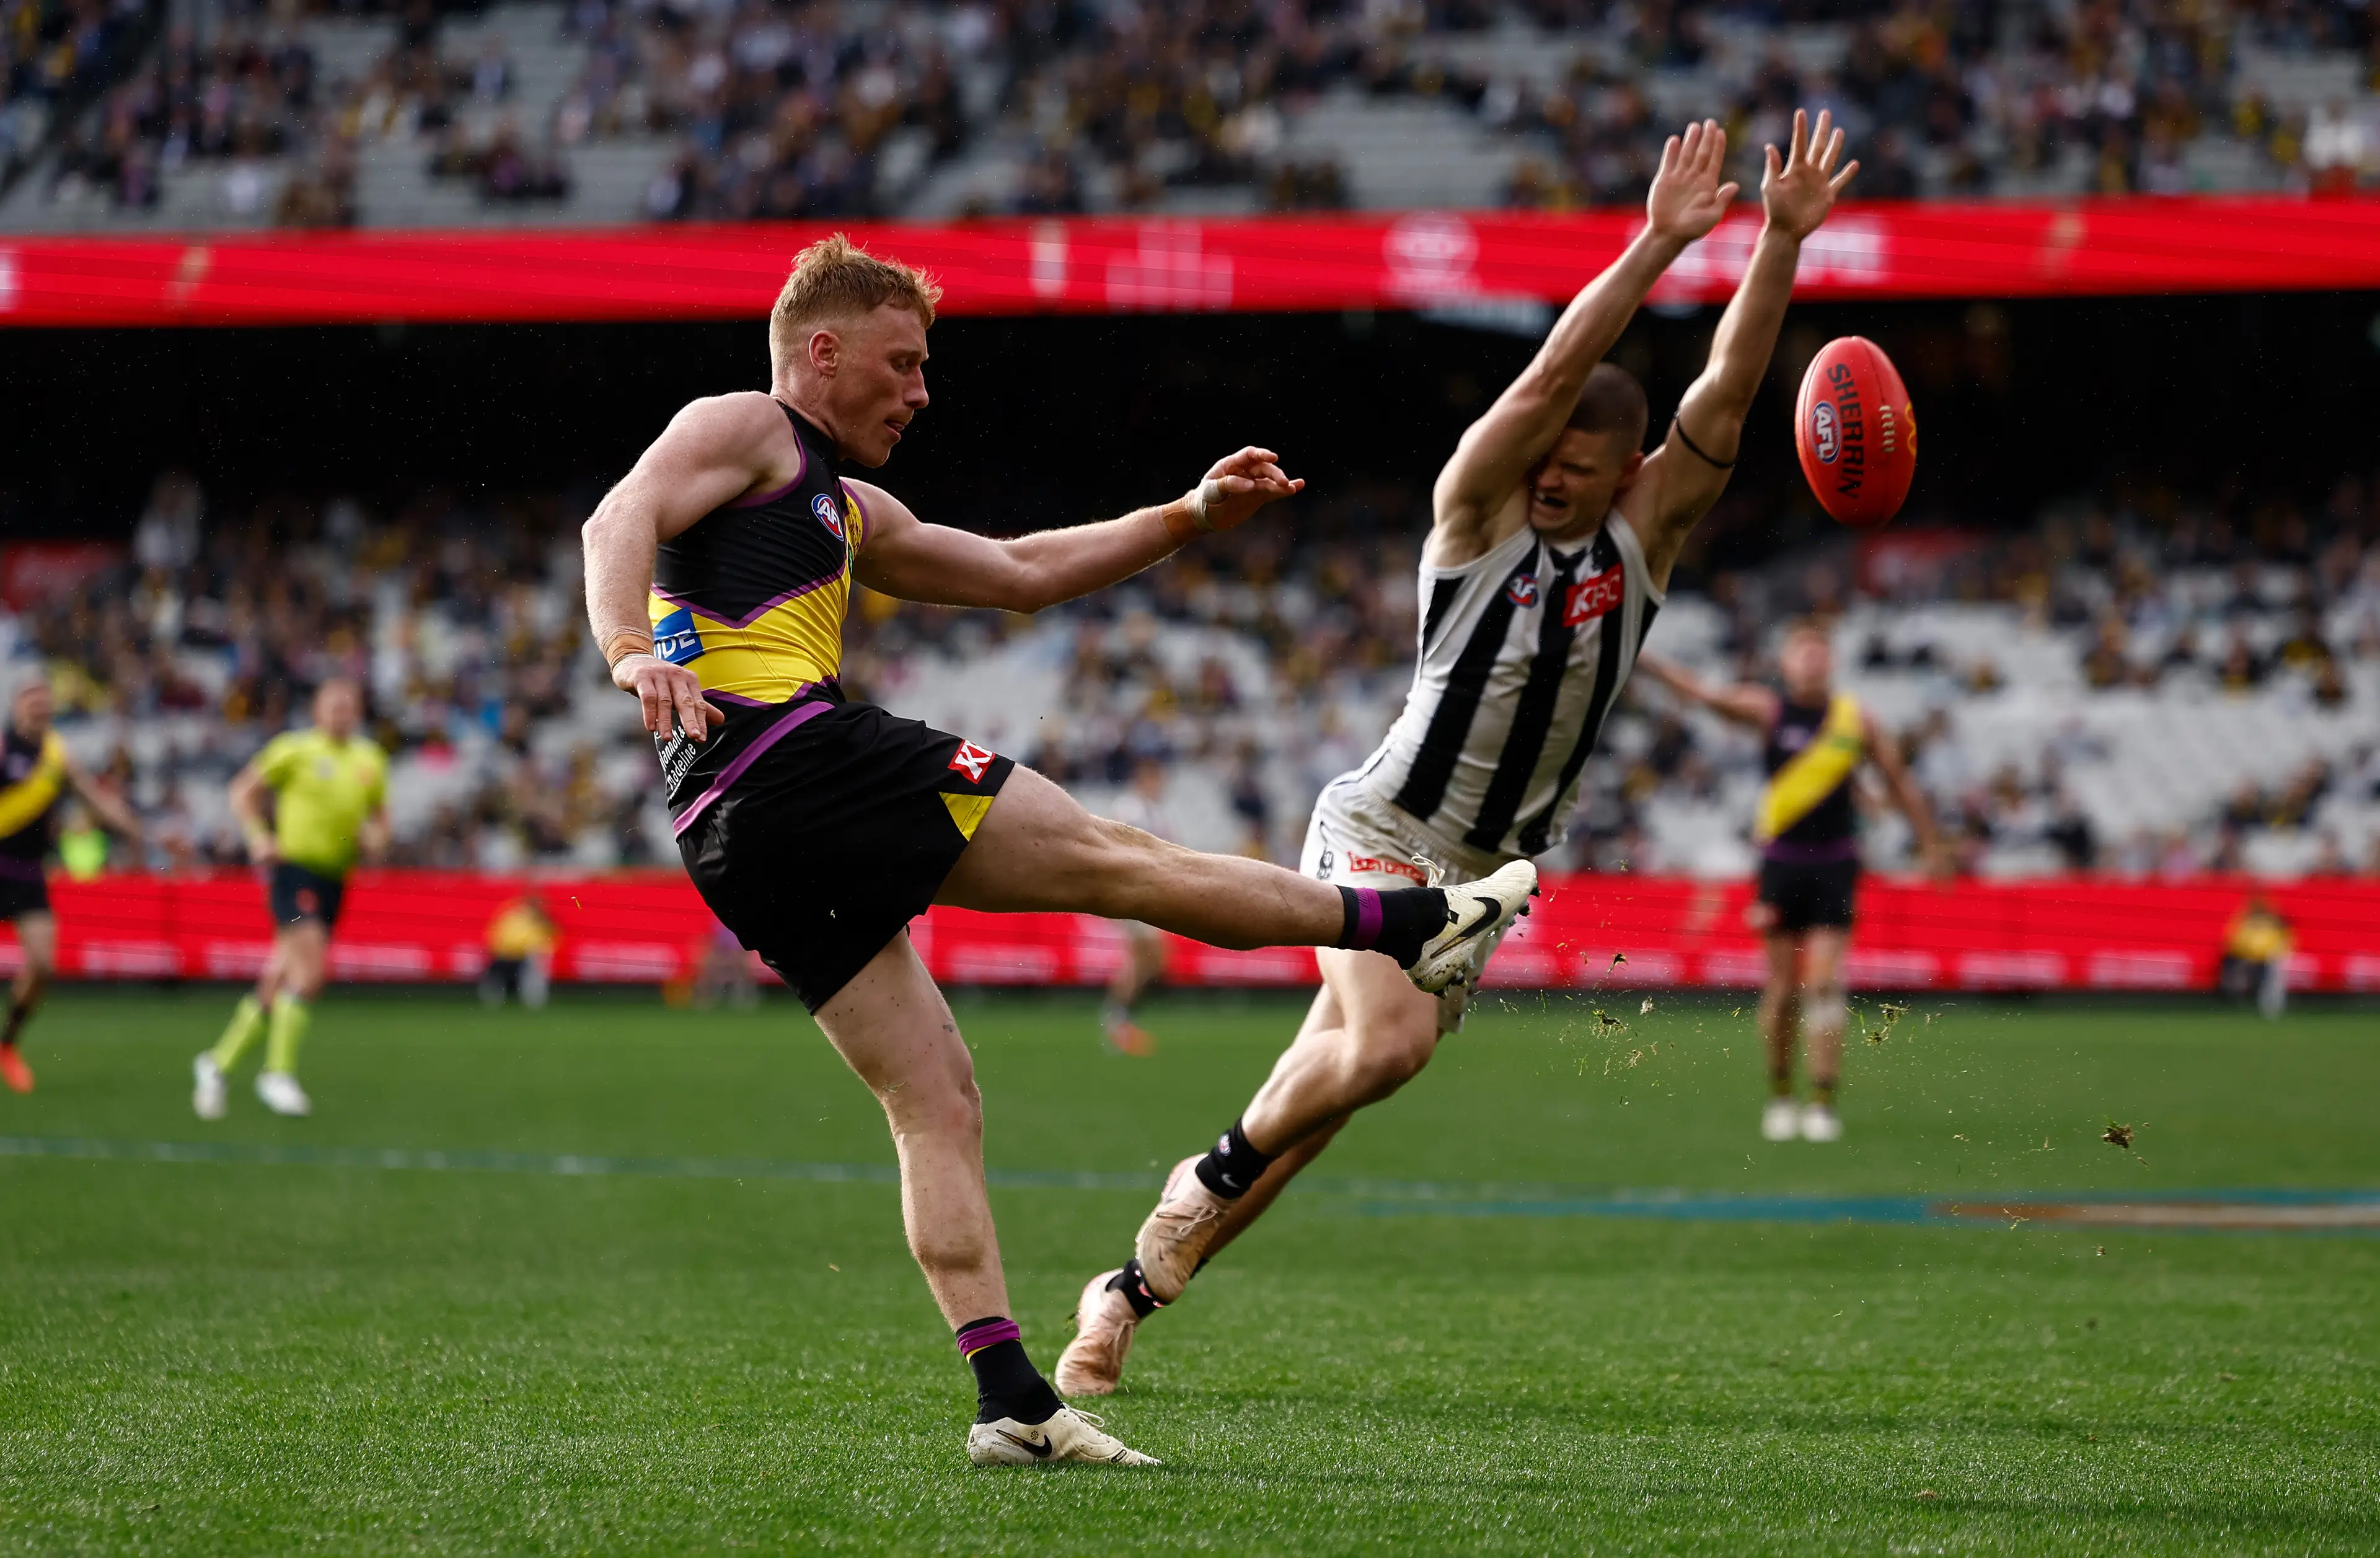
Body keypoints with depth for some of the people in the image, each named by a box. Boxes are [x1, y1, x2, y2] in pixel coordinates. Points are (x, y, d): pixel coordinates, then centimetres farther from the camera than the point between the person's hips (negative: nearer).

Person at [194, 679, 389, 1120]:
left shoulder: (370, 760, 12)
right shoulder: (296, 749, -3)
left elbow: (379, 816, 23)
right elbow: (244, 790, 2)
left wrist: (375, 839, 1)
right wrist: (259, 836, -12)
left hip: (334, 878, 6)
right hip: (294, 865, -6)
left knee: (281, 983, 7)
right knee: (310, 967, -20)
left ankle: (218, 1062, 19)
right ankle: (278, 1072, -12)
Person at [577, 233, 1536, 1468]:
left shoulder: (850, 511, 33)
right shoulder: (743, 429, 5)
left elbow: (1023, 575, 38)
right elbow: (622, 519, -13)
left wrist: (1190, 518, 33)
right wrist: (631, 652, -33)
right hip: (791, 755, -10)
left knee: (937, 1105, 5)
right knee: (1109, 859, -1)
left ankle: (1008, 1401, -2)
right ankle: (1412, 924, 6)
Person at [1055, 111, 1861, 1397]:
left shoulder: (1644, 538, 3)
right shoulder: (1476, 515, -8)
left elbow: (1728, 391, -7)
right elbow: (1552, 373, -21)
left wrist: (1785, 240, -18)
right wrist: (1658, 244, -28)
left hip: (1486, 875, 5)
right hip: (1381, 831, -5)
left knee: (1317, 1099, 2)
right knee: (1389, 1042, -29)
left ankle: (1131, 1287, 15)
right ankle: (1210, 1175, -2)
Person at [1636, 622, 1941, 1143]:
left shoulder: (1856, 719, 1)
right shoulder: (1768, 709, -3)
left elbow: (1899, 782, 11)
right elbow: (1705, 694, -15)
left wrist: (1931, 848, 14)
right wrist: (1644, 661, -30)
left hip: (1835, 866, 0)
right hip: (1781, 862, 0)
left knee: (1824, 984, -8)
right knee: (1782, 989, 4)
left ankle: (1824, 1101, -7)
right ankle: (1780, 1096, 19)